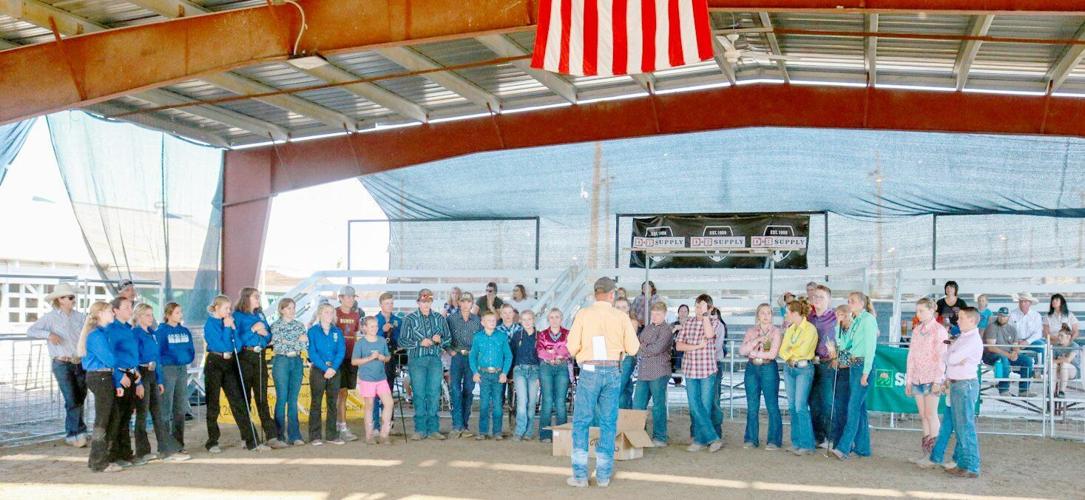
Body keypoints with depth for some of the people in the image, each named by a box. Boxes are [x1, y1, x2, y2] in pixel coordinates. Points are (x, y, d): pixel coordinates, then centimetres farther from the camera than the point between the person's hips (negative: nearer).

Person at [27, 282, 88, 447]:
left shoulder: (79, 317, 8)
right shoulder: (50, 317, -1)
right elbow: (30, 331, -7)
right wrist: (48, 334, -20)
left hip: (80, 363, 4)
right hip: (62, 364, -4)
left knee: (80, 399, 10)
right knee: (72, 400, -9)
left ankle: (79, 432, 23)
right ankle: (73, 434, 0)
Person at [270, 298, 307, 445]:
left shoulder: (300, 325, 11)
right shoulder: (276, 326, -1)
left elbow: (306, 344, 0)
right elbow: (278, 346, -11)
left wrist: (287, 342, -12)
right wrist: (297, 341, -8)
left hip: (297, 362, 4)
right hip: (282, 362, -4)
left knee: (293, 400, 5)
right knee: (282, 399, -2)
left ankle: (294, 435, 6)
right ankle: (280, 436, 5)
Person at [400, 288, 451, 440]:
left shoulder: (439, 318, 10)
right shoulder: (410, 319, 3)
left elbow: (448, 339, 13)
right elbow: (402, 341, -1)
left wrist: (440, 340, -8)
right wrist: (420, 343, -12)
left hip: (435, 360, 2)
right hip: (416, 360, -2)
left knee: (434, 394, 1)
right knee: (419, 394, -2)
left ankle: (433, 428, 8)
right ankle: (420, 429, 5)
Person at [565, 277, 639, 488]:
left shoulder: (583, 314, -4)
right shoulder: (621, 317, 1)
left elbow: (572, 347, -7)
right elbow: (633, 348, 1)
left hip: (589, 371, -2)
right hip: (612, 371, 2)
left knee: (581, 422, 6)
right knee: (608, 423, 10)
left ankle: (580, 474, 3)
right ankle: (603, 475, 12)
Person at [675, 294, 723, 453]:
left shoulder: (713, 321, 1)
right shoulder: (688, 322, 8)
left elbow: (709, 334, -21)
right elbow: (679, 345, 4)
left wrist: (705, 314, -16)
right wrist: (697, 346, -10)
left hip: (707, 369, -3)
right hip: (690, 369, 3)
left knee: (705, 406, 2)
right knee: (695, 407, -1)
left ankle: (700, 439, 11)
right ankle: (713, 438, 4)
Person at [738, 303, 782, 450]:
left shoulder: (776, 332, 1)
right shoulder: (751, 331, 11)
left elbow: (772, 354, -10)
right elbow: (742, 351, -2)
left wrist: (752, 352, -5)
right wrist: (757, 340, -13)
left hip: (769, 368, -3)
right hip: (752, 368, 3)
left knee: (772, 405, -4)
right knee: (752, 406, 6)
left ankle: (774, 440, 2)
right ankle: (751, 439, 12)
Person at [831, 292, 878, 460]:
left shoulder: (868, 319, -10)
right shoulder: (855, 321, 16)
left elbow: (870, 347, -16)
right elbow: (844, 345, 16)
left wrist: (865, 372, -18)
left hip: (863, 365, -9)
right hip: (853, 365, 9)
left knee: (854, 406, -13)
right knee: (859, 406, 10)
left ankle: (844, 447, -17)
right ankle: (862, 447, 15)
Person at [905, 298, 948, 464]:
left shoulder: (939, 330, -5)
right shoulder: (916, 330, 15)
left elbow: (941, 357, -11)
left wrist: (937, 381, -16)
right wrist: (909, 380, 14)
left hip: (931, 379, -6)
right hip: (917, 379, 6)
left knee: (931, 415, -5)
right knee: (923, 416, 7)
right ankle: (925, 452, 11)